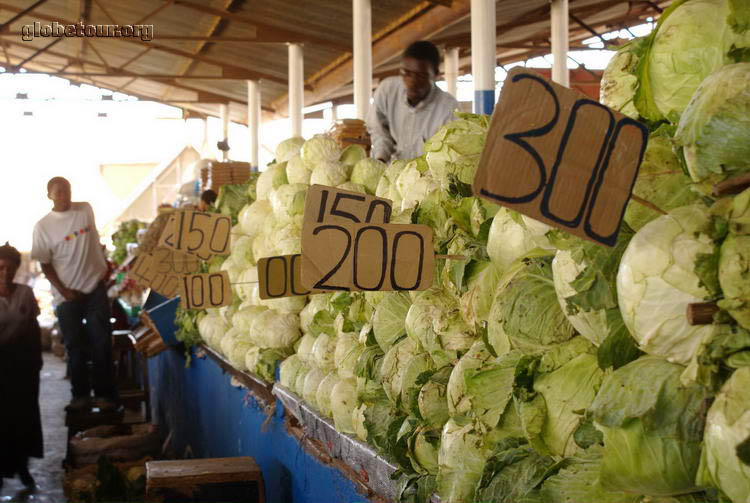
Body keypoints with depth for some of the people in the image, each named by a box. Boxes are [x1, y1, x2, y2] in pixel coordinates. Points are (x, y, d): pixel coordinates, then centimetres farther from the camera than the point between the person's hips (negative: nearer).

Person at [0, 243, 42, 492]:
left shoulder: (26, 293, 1)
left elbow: (34, 328, 5)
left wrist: (37, 358, 4)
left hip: (25, 361, 2)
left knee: (25, 412, 7)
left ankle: (22, 465, 20)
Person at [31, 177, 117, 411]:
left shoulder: (86, 210, 0)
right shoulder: (43, 226, -6)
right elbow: (45, 264, -2)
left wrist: (105, 267, 13)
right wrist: (63, 290, -11)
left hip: (95, 288, 1)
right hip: (68, 295, -1)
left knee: (101, 343, -1)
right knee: (75, 347, 6)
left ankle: (104, 394, 5)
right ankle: (81, 395, 17)